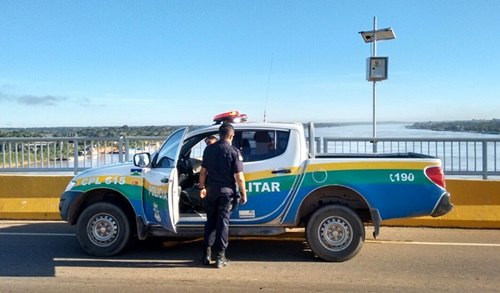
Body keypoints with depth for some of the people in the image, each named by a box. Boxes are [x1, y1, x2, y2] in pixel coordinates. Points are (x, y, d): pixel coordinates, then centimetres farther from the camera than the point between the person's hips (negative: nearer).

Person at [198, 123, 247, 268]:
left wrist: (202, 187, 16)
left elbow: (203, 171, 6)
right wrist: (243, 194, -5)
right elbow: (239, 177, -13)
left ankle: (207, 254, 17)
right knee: (223, 222, 3)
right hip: (226, 191, -4)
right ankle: (220, 257, 6)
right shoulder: (234, 152, -11)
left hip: (211, 190, 4)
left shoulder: (209, 149, 2)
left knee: (210, 222, 15)